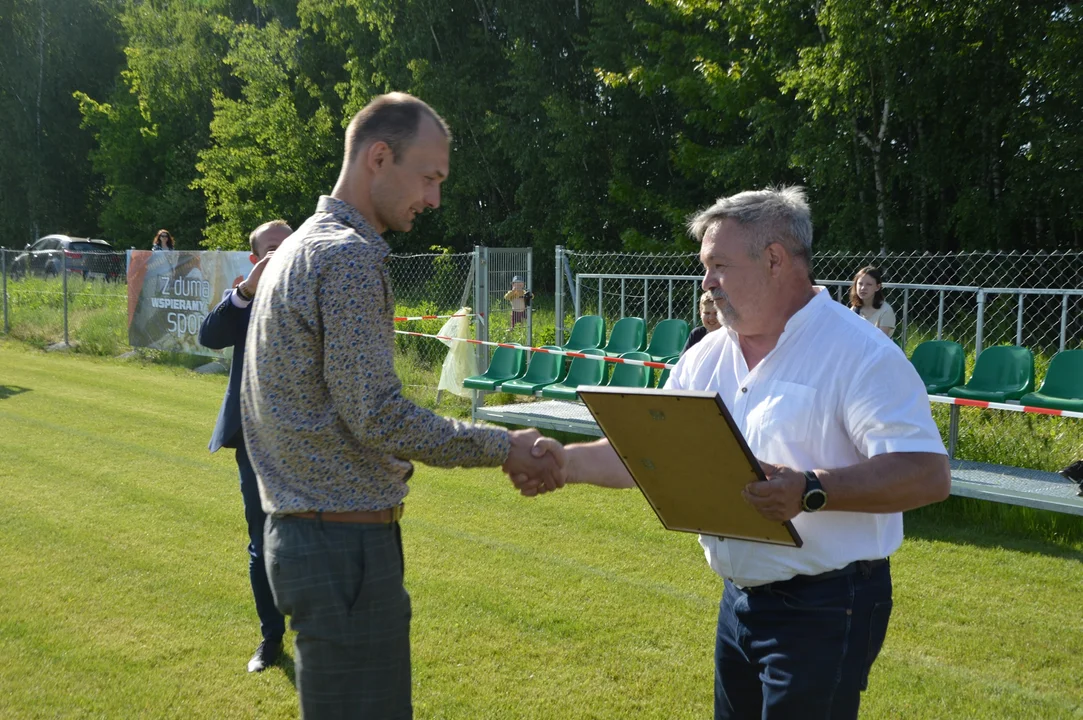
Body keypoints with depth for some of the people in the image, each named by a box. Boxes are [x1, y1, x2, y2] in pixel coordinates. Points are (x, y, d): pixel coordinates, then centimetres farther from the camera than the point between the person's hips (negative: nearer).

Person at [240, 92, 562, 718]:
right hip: (346, 542, -10)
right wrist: (502, 447, -12)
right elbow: (377, 415, -20)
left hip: (300, 528, 10)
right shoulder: (352, 257, -16)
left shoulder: (300, 249, 16)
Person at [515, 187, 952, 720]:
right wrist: (568, 462, -2)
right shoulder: (706, 358, 8)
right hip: (739, 602, 7)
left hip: (824, 610, -7)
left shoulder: (859, 353, -15)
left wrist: (812, 491, -33)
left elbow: (929, 475, -22)